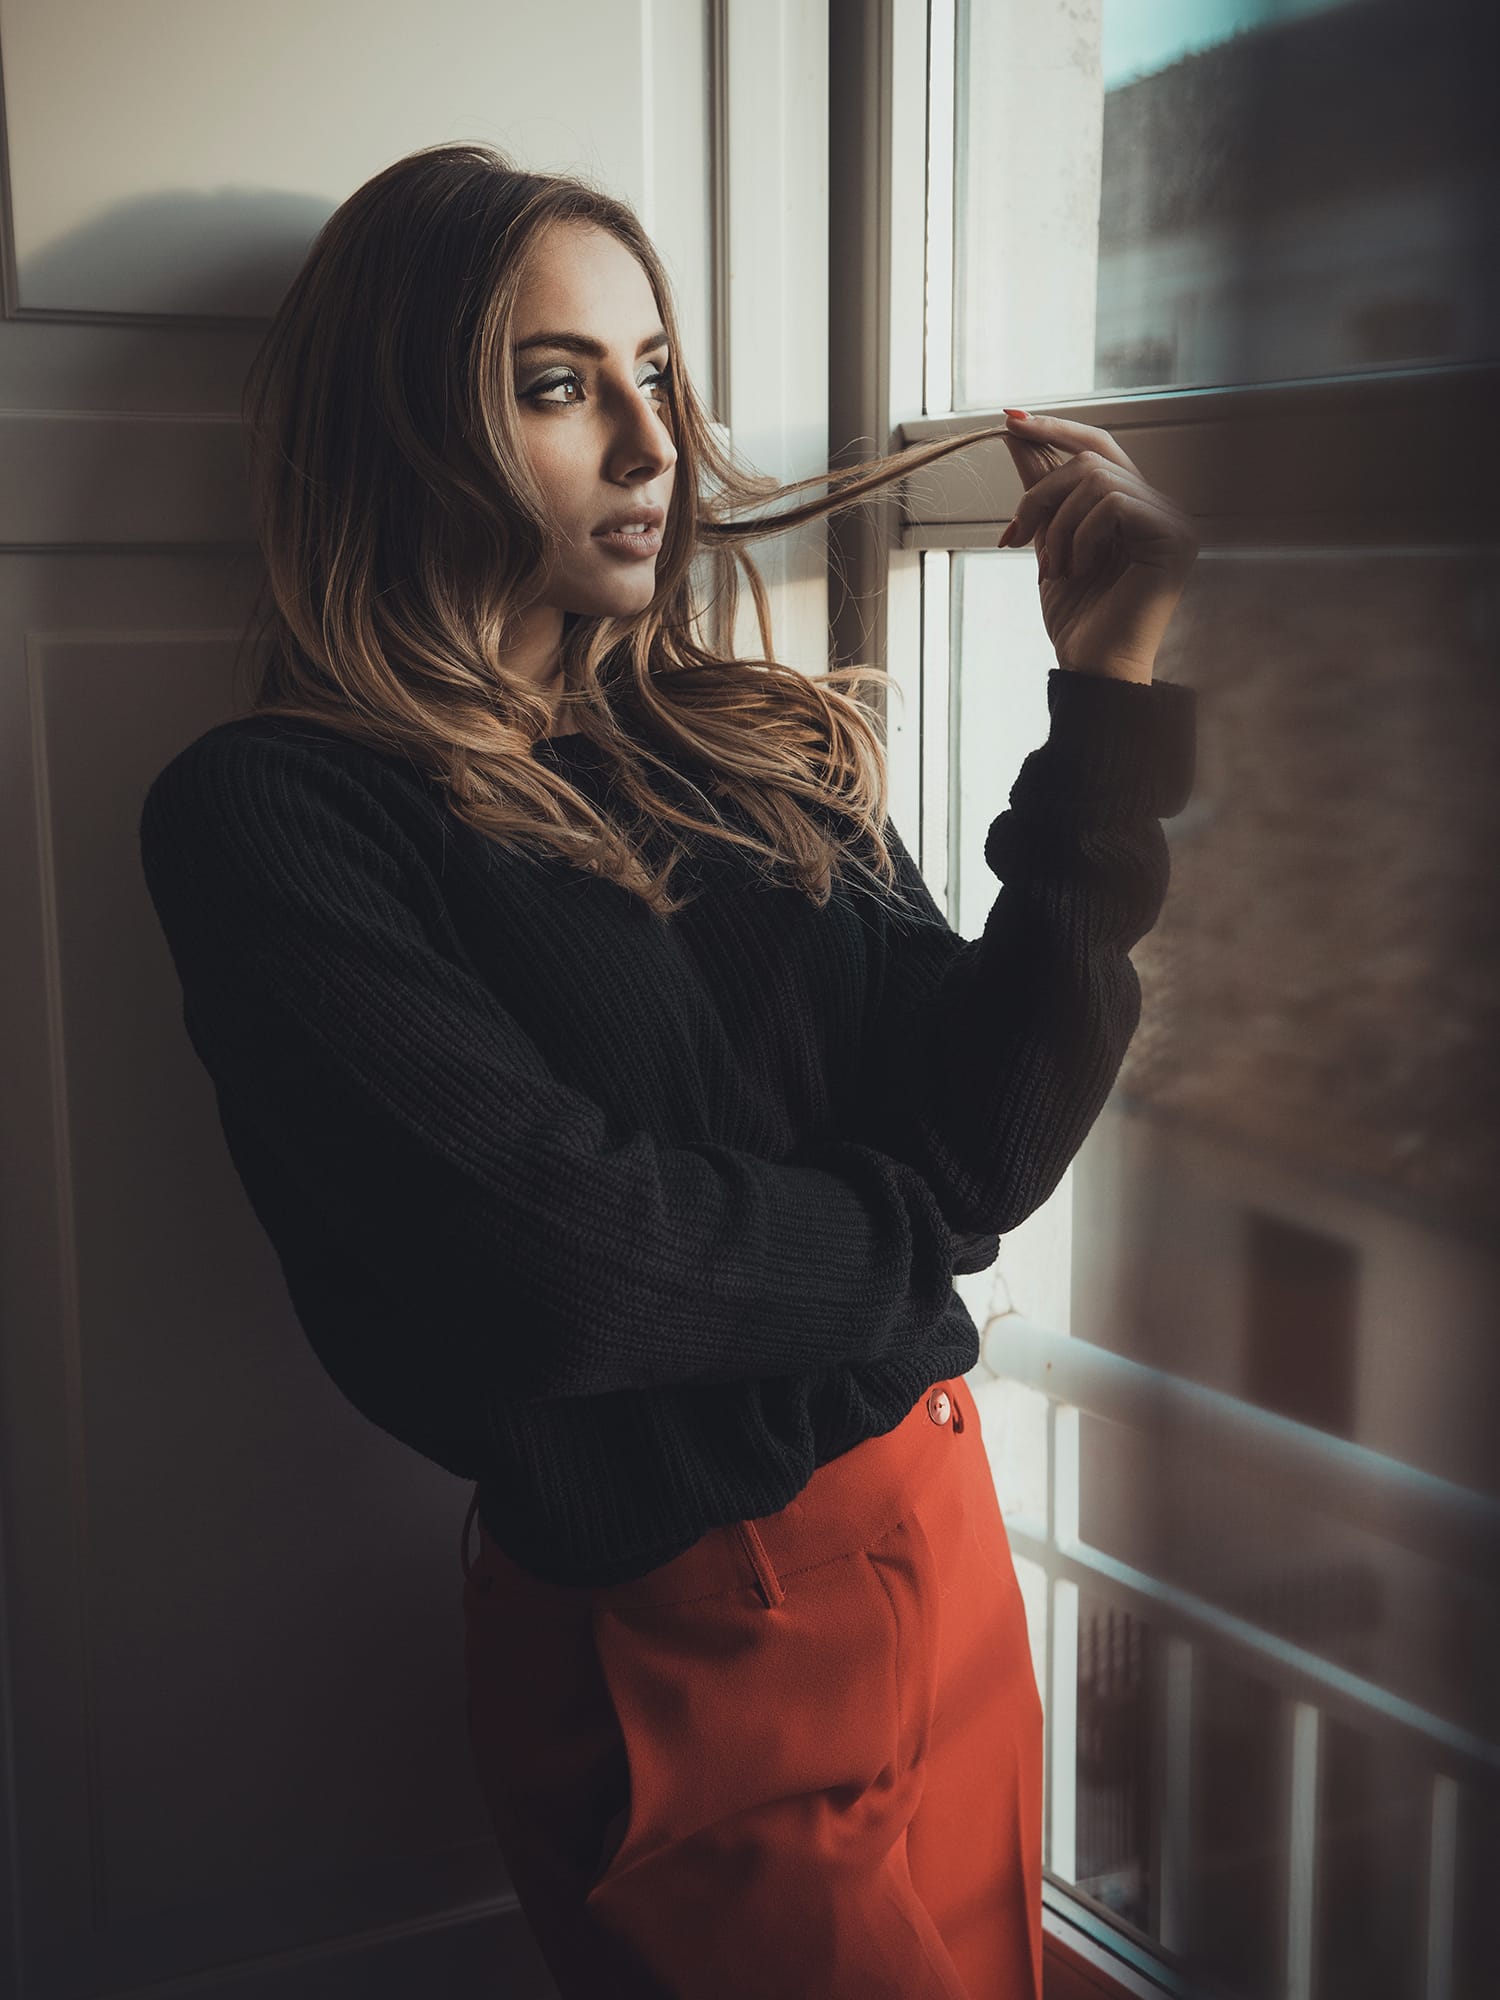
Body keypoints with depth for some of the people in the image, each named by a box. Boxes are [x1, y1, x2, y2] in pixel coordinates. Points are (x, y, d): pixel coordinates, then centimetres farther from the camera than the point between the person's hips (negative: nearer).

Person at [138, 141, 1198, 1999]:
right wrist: (913, 1236, -5)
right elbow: (558, 1259, -22)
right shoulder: (269, 815, -13)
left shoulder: (757, 745, 4)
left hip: (946, 1544, 6)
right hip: (676, 1650, -6)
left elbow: (988, 1132, -5)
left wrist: (1109, 686, -11)